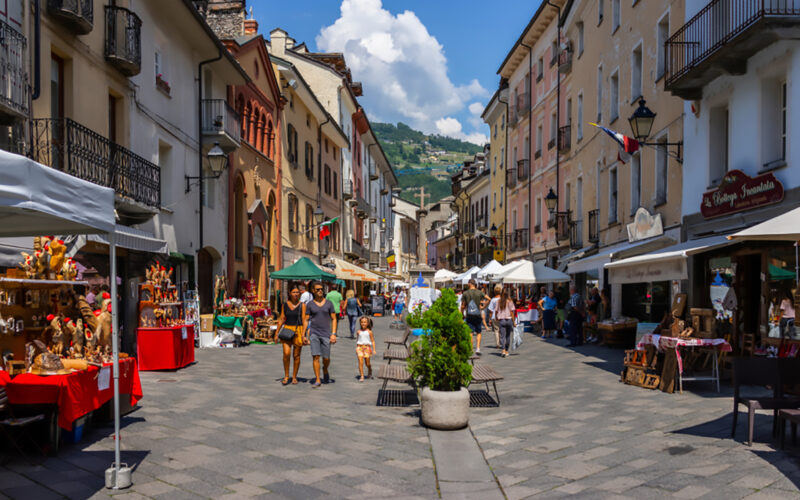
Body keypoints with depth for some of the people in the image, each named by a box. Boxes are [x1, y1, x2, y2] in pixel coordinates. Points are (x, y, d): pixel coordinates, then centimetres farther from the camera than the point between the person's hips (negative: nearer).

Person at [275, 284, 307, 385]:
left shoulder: (302, 305, -1)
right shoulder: (285, 305, 6)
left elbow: (304, 320, -4)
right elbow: (281, 319, 10)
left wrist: (304, 334, -12)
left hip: (298, 330, -1)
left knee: (296, 356, 4)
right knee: (286, 354, -13)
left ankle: (294, 377, 18)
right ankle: (286, 376, 3)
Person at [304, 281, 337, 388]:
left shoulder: (328, 303, 3)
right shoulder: (310, 304, 3)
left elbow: (333, 319, 4)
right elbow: (306, 320, 7)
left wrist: (333, 334, -5)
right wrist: (305, 335, 1)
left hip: (326, 334, 0)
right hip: (314, 333, 0)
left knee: (326, 358, 2)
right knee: (316, 357, -6)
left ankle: (325, 370, 34)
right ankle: (317, 380, 1)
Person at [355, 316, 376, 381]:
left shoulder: (369, 332, -1)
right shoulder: (359, 332, 5)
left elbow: (373, 341, 2)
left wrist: (374, 350, -3)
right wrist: (356, 348, 15)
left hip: (367, 347, -1)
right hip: (360, 347, 1)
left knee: (367, 362, 6)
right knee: (360, 362, -9)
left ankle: (370, 372, 36)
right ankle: (361, 376, -5)